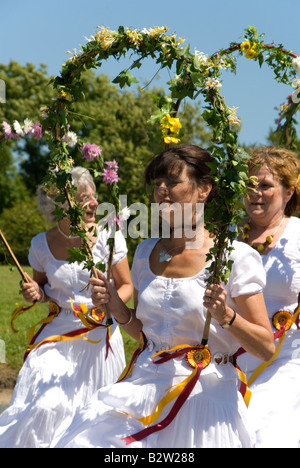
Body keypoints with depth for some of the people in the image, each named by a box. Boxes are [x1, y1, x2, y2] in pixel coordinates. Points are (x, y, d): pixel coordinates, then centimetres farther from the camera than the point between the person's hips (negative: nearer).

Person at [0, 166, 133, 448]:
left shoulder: (108, 238, -9)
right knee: (48, 406, -13)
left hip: (100, 337, 0)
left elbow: (126, 286, 1)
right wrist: (35, 294, -8)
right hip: (58, 337, 1)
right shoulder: (42, 245, -4)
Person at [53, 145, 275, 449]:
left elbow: (266, 348, -7)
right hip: (144, 386, 5)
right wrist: (115, 306, 2)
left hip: (205, 394, -4)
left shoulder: (235, 258, -8)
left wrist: (226, 316, -23)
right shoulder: (146, 252, 9)